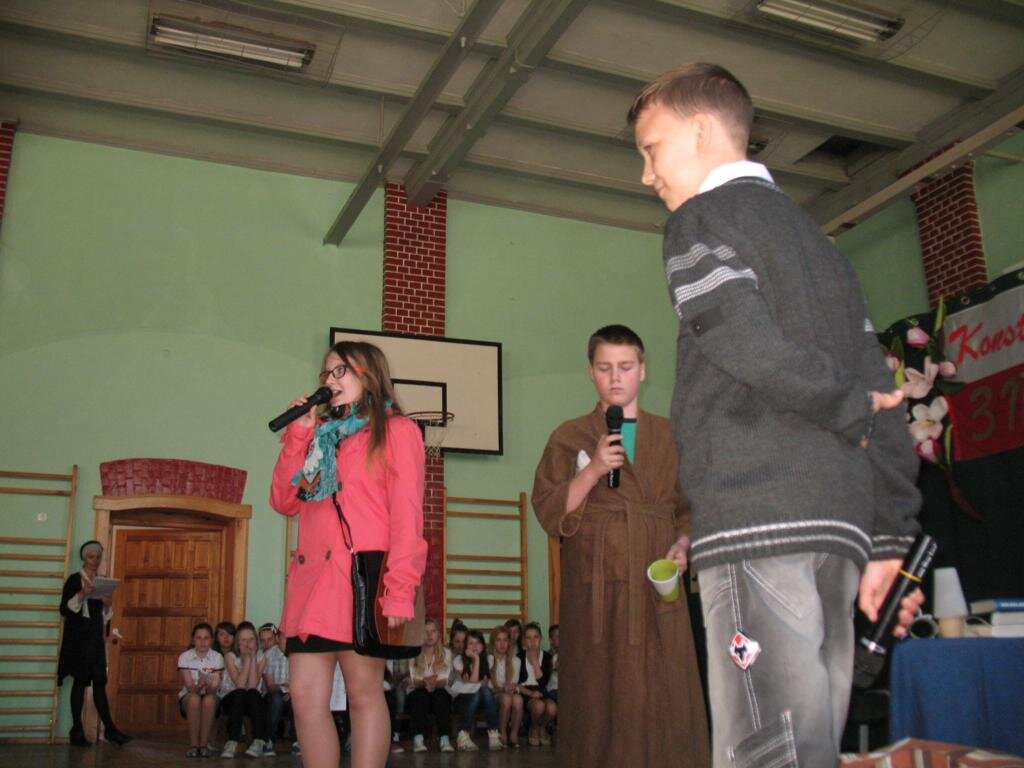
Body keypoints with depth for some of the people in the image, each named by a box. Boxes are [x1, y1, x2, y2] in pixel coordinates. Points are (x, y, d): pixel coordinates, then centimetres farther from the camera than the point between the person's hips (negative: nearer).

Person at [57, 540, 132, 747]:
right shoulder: (74, 579, -2)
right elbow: (64, 609, -8)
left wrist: (108, 604, -3)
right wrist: (82, 595, -21)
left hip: (96, 636, 5)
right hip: (78, 636, -5)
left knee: (100, 682, 1)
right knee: (80, 681, -5)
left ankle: (109, 729, -3)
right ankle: (77, 731, 1)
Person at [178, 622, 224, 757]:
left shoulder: (217, 657, -3)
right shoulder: (185, 657, -4)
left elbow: (214, 689, -9)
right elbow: (189, 687, -11)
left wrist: (208, 686, -33)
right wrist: (199, 686, -34)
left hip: (210, 697, 0)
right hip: (188, 697, 0)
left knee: (209, 699, -36)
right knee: (194, 698, -36)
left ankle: (203, 745, -26)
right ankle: (193, 745, -29)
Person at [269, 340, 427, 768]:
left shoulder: (396, 430, 3)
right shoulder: (322, 436, 23)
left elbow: (407, 515, -6)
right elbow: (283, 502, 13)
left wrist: (399, 589, -16)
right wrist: (299, 434, 7)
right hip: (311, 580, 6)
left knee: (364, 693, 0)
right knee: (306, 697, 4)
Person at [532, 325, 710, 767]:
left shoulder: (669, 437, 14)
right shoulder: (570, 438, 8)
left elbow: (691, 507, 18)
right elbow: (549, 512, 0)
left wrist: (683, 544, -2)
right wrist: (592, 471, -12)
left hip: (659, 590, 2)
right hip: (597, 592, -1)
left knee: (667, 703, -1)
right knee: (602, 703, -1)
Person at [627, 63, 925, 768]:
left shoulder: (702, 218, 3)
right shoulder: (813, 233, 27)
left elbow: (747, 343, -17)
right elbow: (881, 391, 20)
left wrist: (847, 410, -2)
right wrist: (890, 539, 18)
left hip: (757, 518, -8)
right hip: (840, 524, 9)